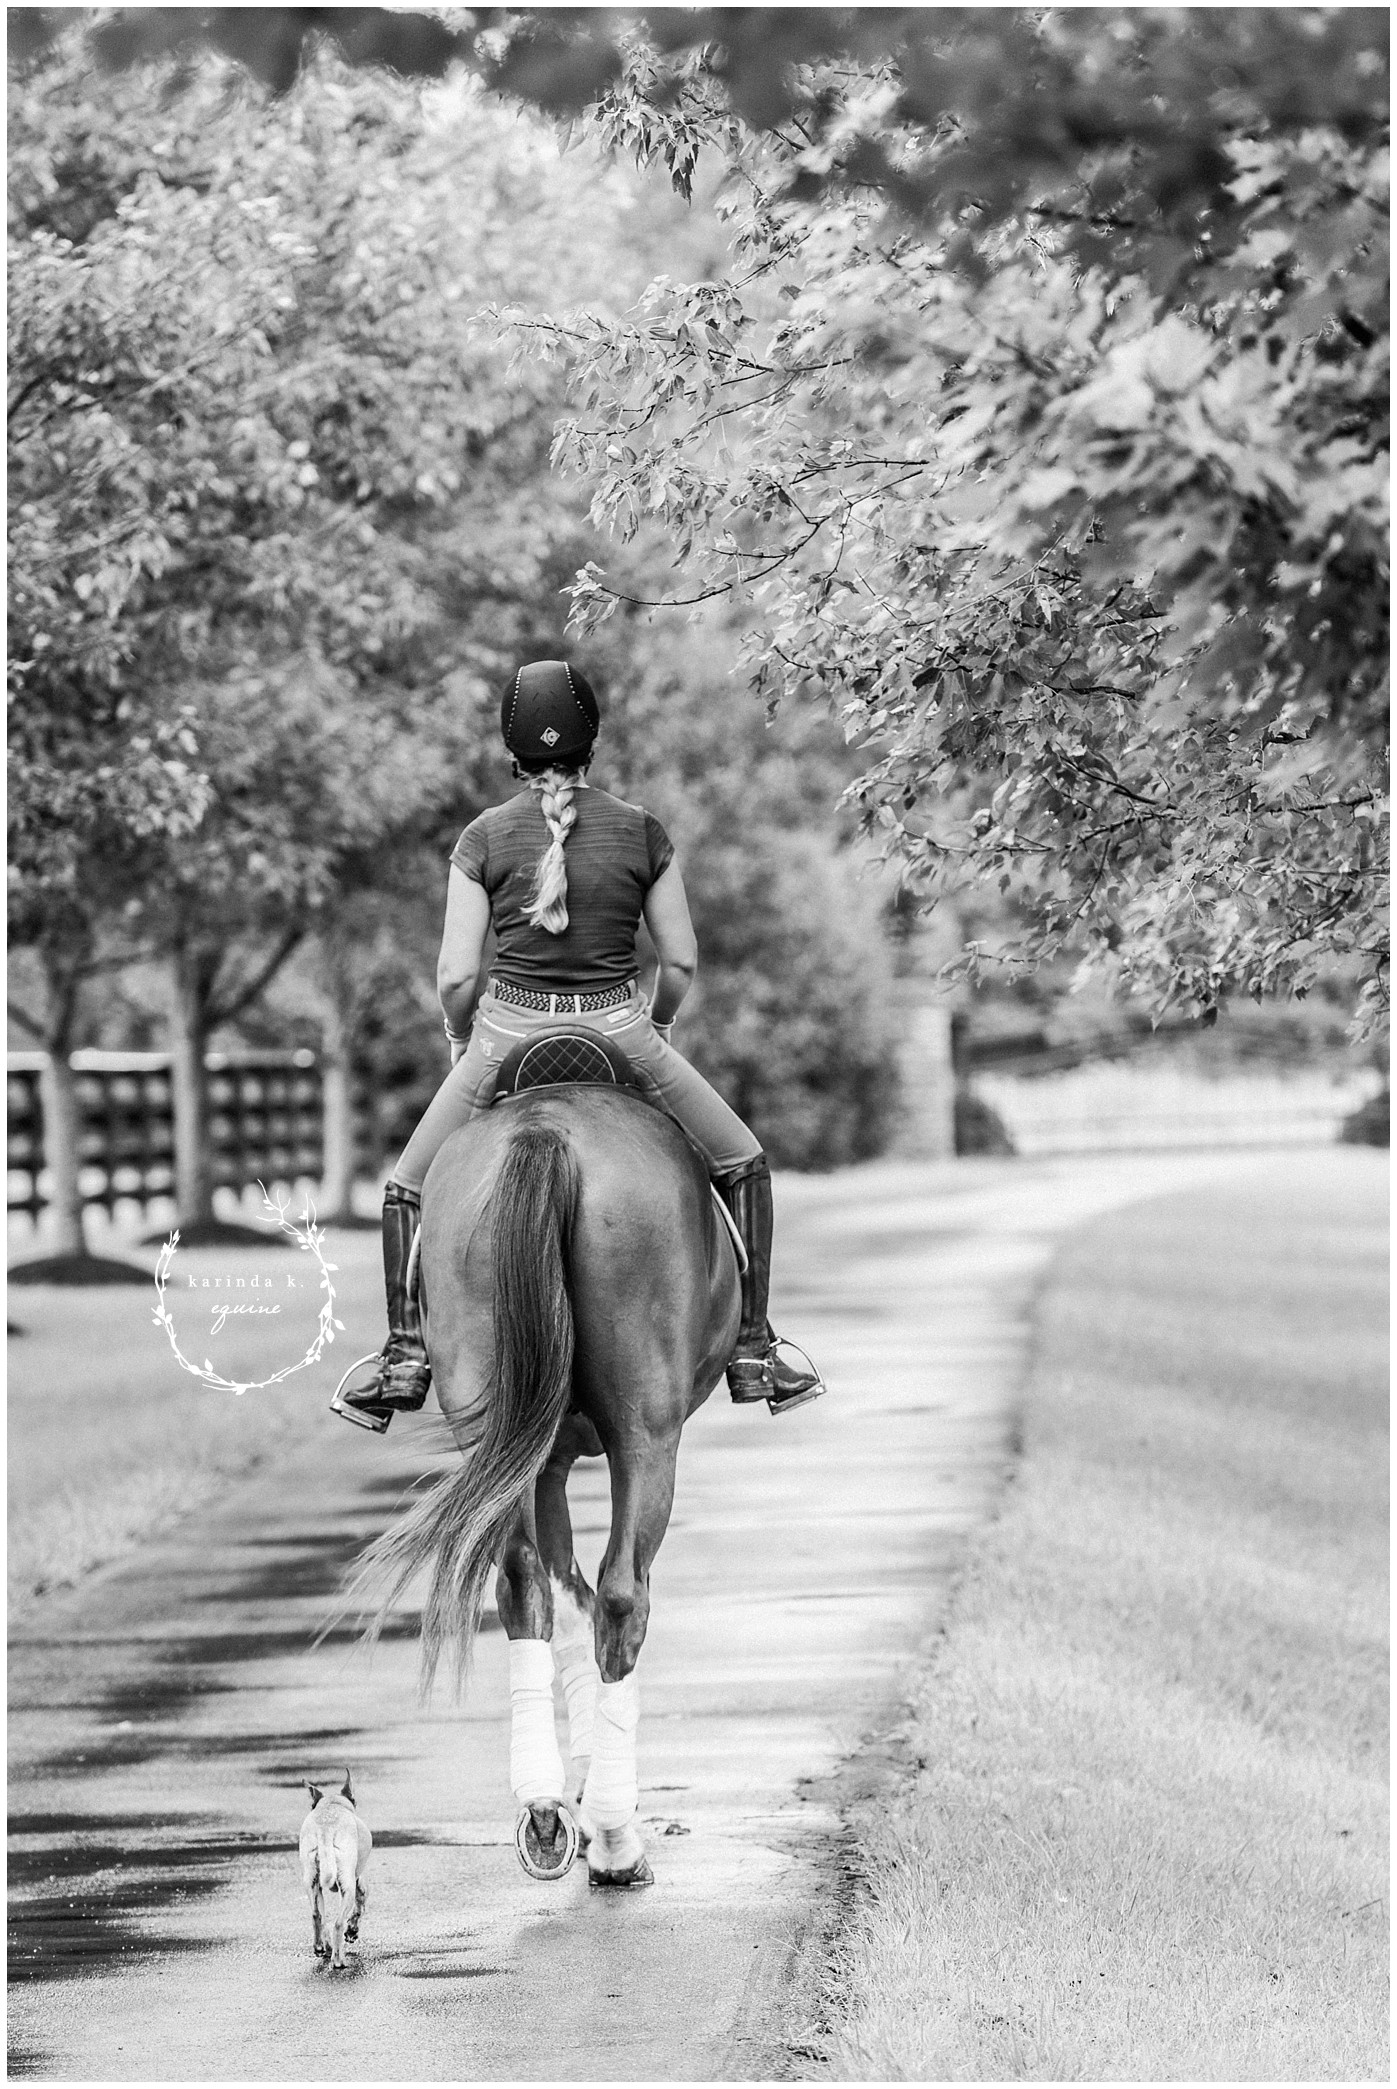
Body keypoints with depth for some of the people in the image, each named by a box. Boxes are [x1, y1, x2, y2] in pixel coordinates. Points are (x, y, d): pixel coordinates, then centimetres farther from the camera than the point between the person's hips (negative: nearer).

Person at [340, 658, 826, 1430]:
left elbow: (455, 975, -5)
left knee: (407, 1189, 22)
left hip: (507, 1034, 0)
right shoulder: (642, 832, -2)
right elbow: (681, 961, 3)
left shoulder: (484, 837, -4)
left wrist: (464, 1042, 14)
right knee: (744, 1166, 21)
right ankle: (753, 1353, 17)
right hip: (618, 1033, 0)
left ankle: (405, 1358, 11)